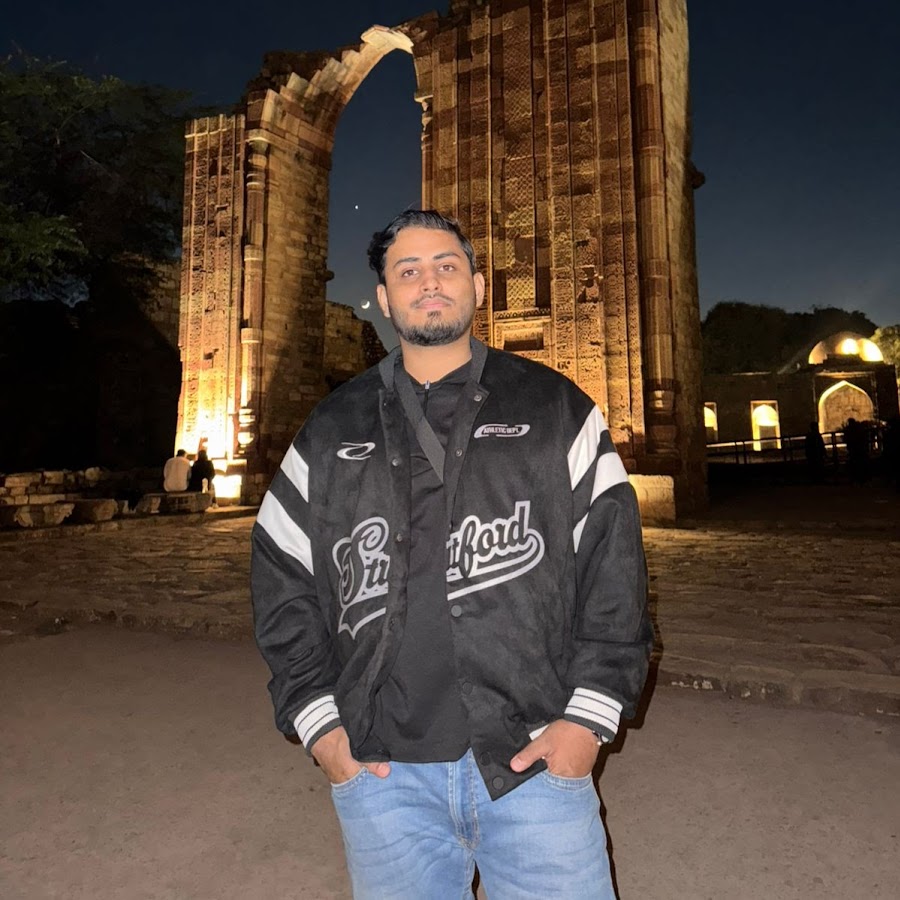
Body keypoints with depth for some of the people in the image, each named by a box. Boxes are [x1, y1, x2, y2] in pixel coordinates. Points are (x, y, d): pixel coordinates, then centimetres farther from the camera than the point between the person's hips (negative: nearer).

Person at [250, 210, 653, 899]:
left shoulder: (557, 410, 2)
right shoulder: (332, 431, 6)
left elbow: (613, 564, -1)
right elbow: (282, 579, 7)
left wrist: (590, 717, -7)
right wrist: (318, 725, 0)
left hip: (537, 763, -1)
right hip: (383, 772, 2)